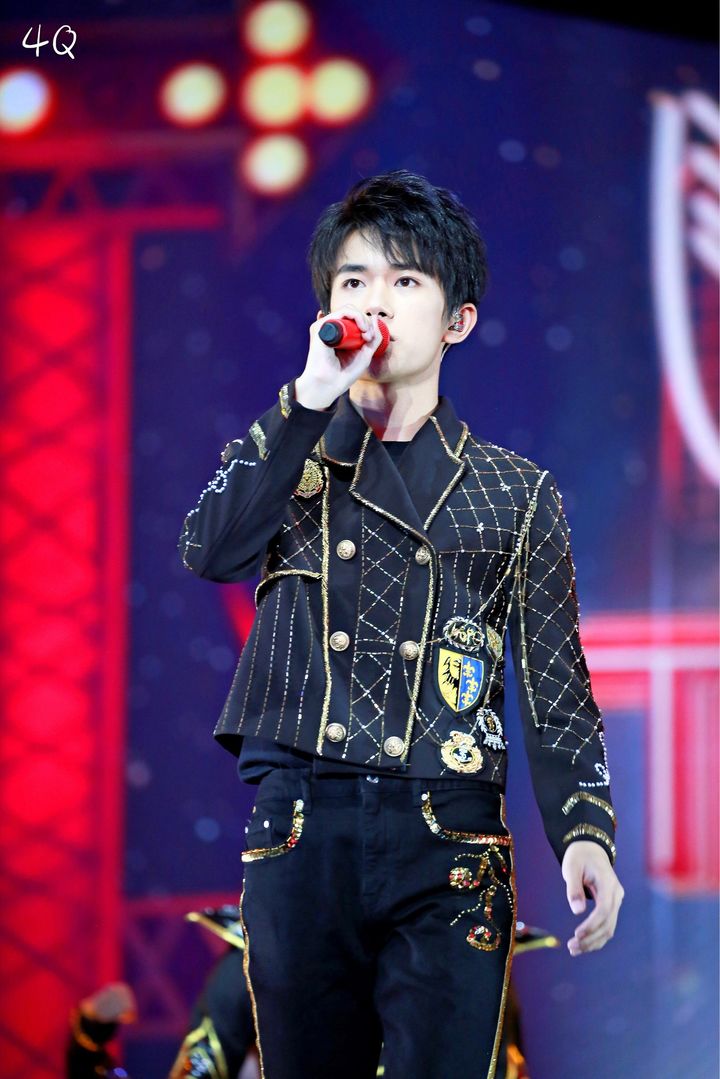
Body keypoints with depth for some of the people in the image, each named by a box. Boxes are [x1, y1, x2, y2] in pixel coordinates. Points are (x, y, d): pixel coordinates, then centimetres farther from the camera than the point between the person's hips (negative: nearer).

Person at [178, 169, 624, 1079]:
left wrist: (584, 832, -8)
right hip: (300, 833, 1)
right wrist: (313, 395, -11)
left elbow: (557, 691, 8)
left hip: (448, 842, -1)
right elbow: (210, 550, -7)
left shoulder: (515, 493, 12)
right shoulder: (285, 458, 16)